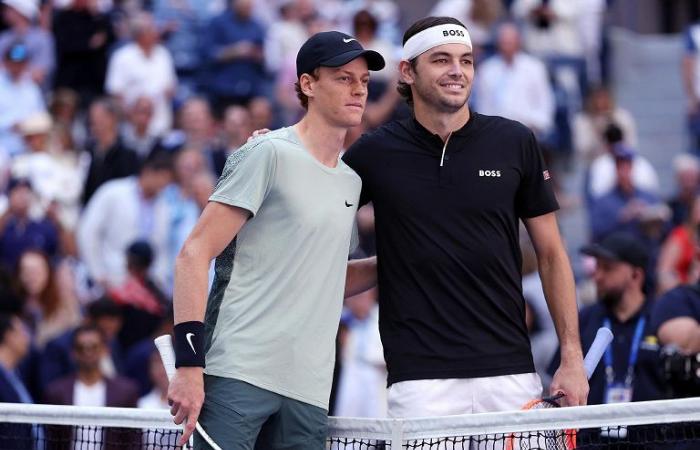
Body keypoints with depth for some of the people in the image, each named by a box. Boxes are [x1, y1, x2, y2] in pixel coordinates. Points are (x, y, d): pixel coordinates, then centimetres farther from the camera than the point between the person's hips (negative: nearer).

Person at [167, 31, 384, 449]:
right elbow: (194, 254, -8)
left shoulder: (351, 180, 19)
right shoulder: (270, 154, -3)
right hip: (237, 380, -7)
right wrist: (189, 364, -17)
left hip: (308, 397, 7)